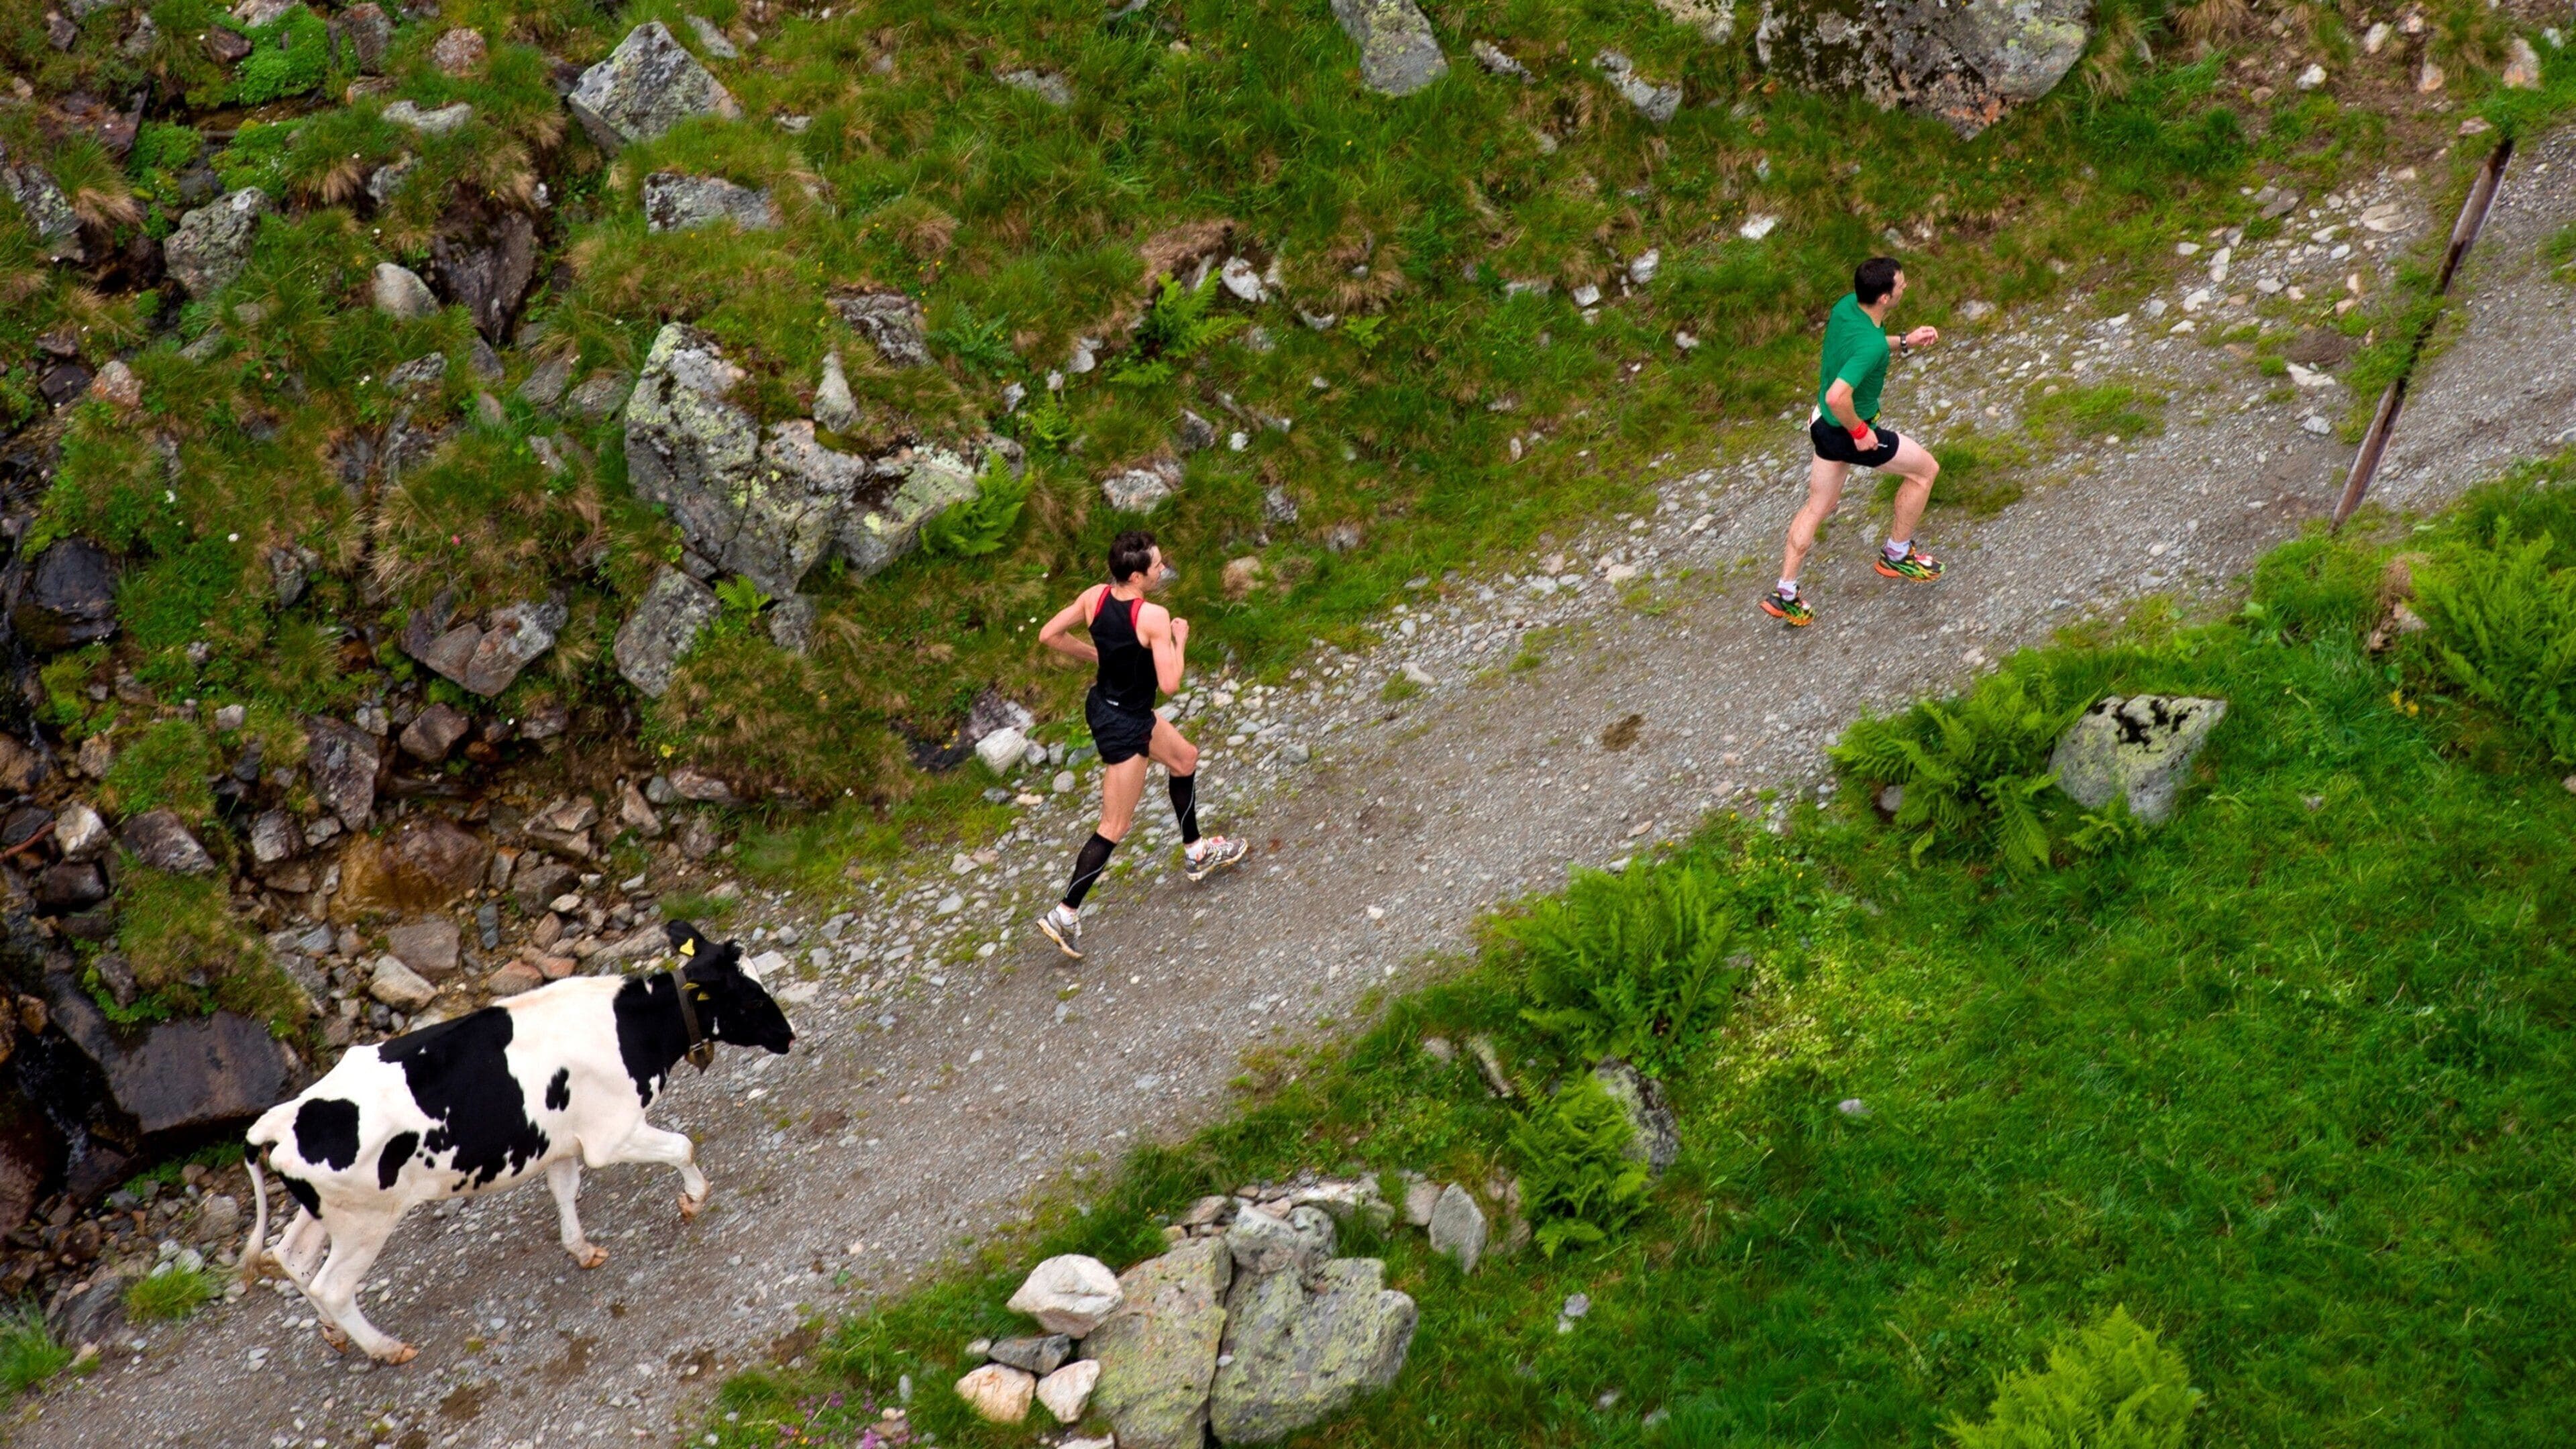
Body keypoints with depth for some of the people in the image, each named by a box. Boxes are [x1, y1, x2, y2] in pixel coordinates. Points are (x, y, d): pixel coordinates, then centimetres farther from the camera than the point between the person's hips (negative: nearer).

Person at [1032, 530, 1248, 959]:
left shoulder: (1094, 597, -10)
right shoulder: (1154, 617, -29)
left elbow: (1049, 635, 0)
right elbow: (1169, 684, -27)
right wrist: (1180, 640, -11)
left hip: (1103, 703, 9)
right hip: (1123, 727, -9)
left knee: (1185, 759, 30)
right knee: (1114, 829, 4)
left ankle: (1195, 853, 45)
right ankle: (1065, 915, 7)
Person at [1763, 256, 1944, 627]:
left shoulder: (1847, 305, -8)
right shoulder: (1870, 343, -34)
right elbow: (1837, 396, -42)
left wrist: (1904, 343, 6)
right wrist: (1860, 432, -25)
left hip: (1824, 425, 8)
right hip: (1848, 432, -8)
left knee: (1818, 507, 22)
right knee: (1925, 469, 14)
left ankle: (1785, 595, 30)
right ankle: (1897, 555, 30)